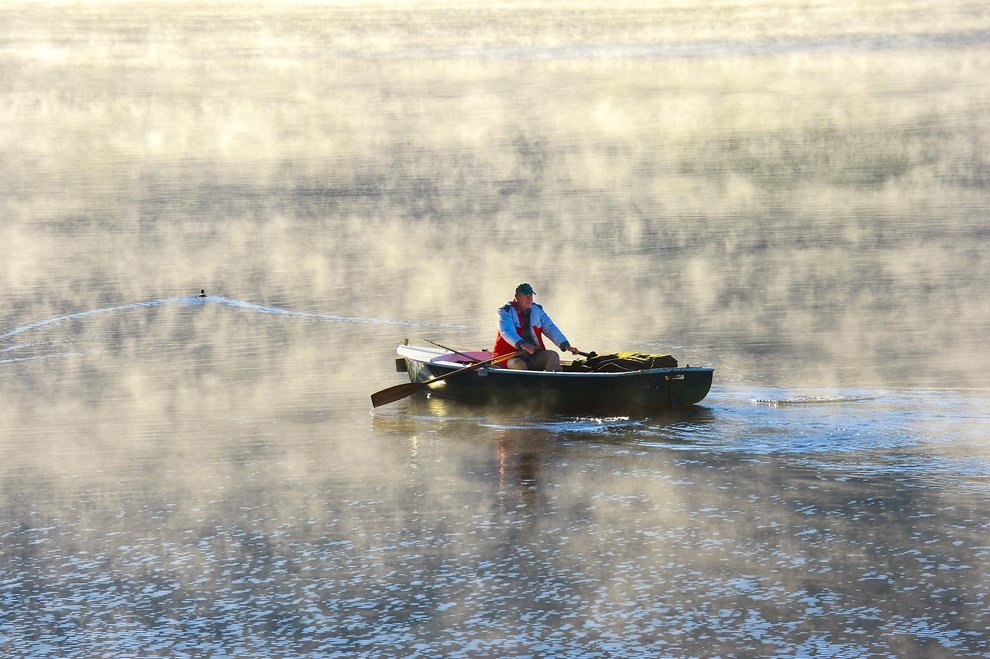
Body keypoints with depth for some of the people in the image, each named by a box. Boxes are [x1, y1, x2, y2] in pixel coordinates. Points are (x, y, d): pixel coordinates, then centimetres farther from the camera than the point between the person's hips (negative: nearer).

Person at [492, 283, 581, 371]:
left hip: (534, 355, 4)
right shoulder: (506, 311, -5)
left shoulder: (537, 310, 11)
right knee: (519, 365, -36)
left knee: (552, 355, -21)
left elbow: (550, 329, 6)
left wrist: (566, 345, -12)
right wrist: (522, 344, -42)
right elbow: (507, 332, -22)